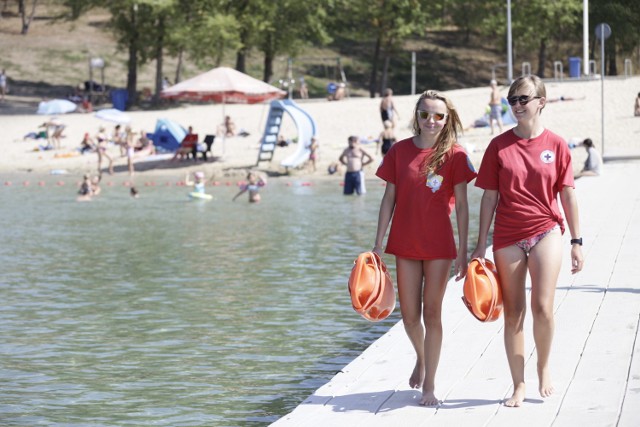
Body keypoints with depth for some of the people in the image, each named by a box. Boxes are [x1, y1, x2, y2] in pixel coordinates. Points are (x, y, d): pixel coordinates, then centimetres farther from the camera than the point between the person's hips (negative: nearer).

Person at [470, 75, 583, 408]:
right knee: (513, 314, 5)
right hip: (507, 237, 1)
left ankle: (543, 367, 17)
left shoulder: (555, 145, -1)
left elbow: (567, 195, 4)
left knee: (542, 307, -11)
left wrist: (576, 241, 4)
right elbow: (489, 197, 3)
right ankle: (518, 386, 15)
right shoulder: (499, 145, 0)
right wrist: (480, 245, 1)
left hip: (545, 232, -1)